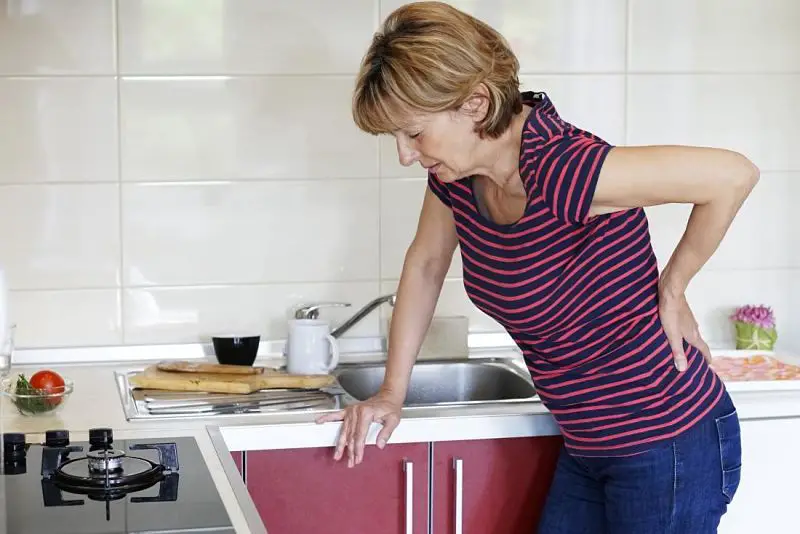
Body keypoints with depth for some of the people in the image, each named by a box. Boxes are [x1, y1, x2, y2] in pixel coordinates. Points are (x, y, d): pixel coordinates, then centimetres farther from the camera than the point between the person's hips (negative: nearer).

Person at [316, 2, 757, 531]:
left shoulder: (560, 170, -30)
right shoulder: (456, 172, -4)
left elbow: (734, 174, -28)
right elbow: (426, 264, 12)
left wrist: (671, 289, -15)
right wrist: (392, 393, 11)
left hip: (669, 448, -8)